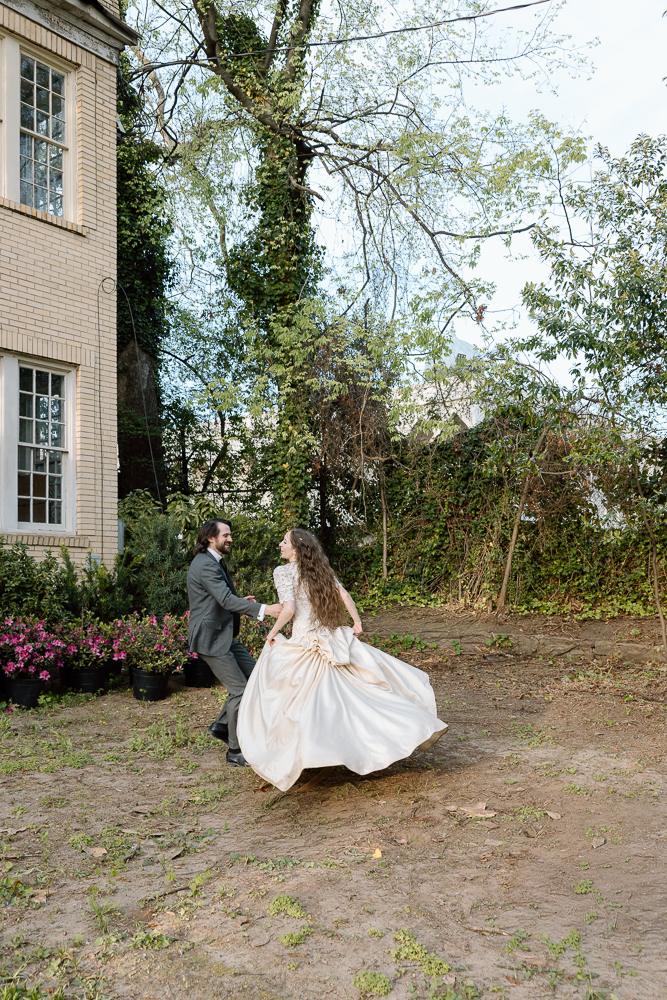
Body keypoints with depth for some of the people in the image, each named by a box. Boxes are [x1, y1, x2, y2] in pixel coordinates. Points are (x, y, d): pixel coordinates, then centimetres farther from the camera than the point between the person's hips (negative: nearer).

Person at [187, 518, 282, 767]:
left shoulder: (213, 562, 14)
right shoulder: (205, 565, -19)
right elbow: (226, 599, -30)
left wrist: (239, 601, 11)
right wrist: (263, 609, -38)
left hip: (223, 636, 10)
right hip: (210, 639, -10)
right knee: (240, 690, -7)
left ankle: (222, 725, 18)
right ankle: (235, 752, 6)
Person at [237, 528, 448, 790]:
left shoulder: (283, 572, -8)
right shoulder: (320, 569, 11)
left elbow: (289, 608, -19)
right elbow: (343, 595, 8)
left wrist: (273, 632, -5)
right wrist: (357, 623, 14)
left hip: (304, 644, -6)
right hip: (332, 639, 6)